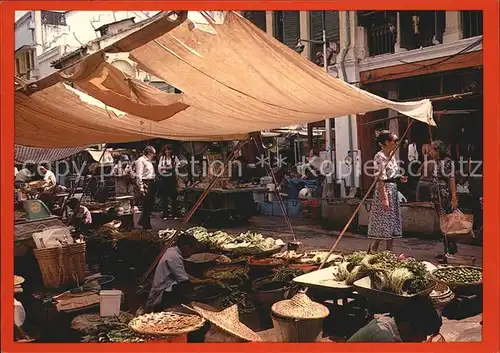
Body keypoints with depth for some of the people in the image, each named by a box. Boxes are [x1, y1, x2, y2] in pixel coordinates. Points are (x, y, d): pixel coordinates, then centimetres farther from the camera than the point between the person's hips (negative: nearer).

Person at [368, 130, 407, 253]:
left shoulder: (391, 156, 13)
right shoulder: (380, 157, -15)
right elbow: (380, 179, -20)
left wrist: (399, 177, 4)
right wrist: (384, 198, -22)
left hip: (393, 190, 9)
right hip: (384, 190, -9)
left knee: (392, 222, 11)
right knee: (383, 223, -5)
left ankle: (390, 251, 17)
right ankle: (372, 250, 5)